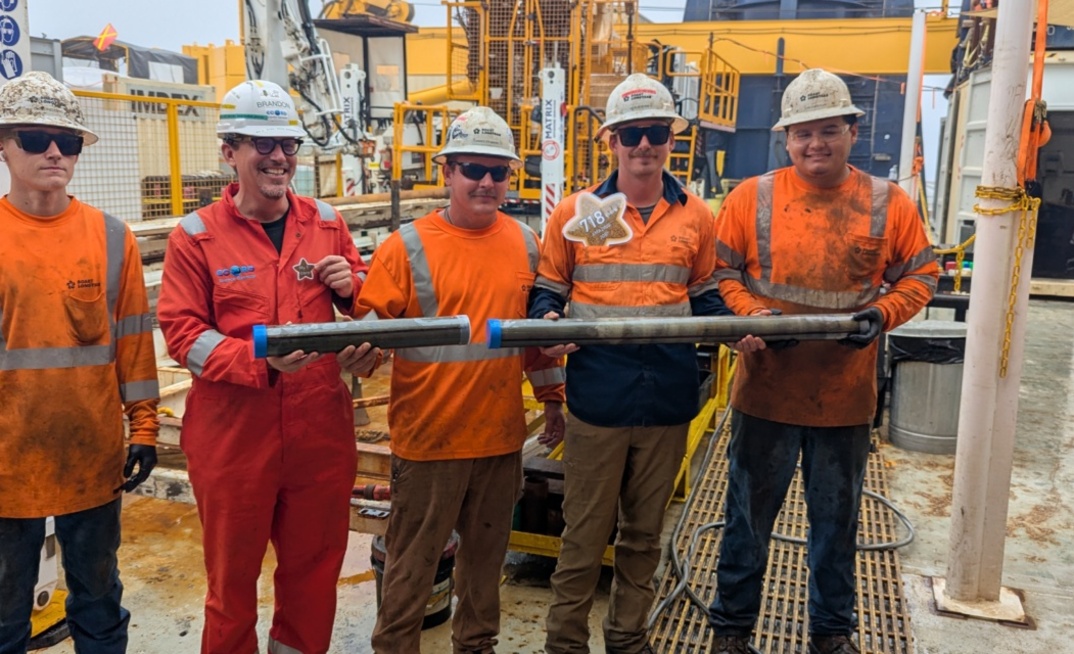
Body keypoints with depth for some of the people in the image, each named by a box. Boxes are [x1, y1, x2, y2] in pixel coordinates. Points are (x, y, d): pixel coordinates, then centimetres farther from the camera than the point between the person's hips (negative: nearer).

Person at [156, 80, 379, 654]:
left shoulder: (325, 222, 5)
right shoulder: (196, 236, -5)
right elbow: (182, 331, -9)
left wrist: (350, 286, -8)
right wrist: (259, 360, -24)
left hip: (321, 429, 3)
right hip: (233, 435, -3)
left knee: (315, 562, 18)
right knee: (233, 570, 13)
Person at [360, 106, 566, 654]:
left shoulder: (524, 243, 4)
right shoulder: (408, 246, -9)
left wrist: (551, 398, 14)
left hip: (501, 434, 4)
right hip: (429, 437, -4)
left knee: (486, 553, 21)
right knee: (411, 563, 9)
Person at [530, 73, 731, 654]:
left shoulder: (696, 217, 6)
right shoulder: (576, 213, 0)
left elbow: (704, 295, 13)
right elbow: (547, 289, 5)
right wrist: (547, 321, -16)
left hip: (669, 399, 3)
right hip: (597, 398, -2)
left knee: (644, 533, 17)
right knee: (584, 535, 8)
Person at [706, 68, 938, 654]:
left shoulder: (888, 204, -1)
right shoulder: (752, 197, -3)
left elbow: (920, 275, 6)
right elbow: (719, 271, 1)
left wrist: (882, 313, -13)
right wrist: (749, 315, -16)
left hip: (846, 397, 1)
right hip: (766, 391, -1)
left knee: (836, 520, 16)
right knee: (749, 515, 12)